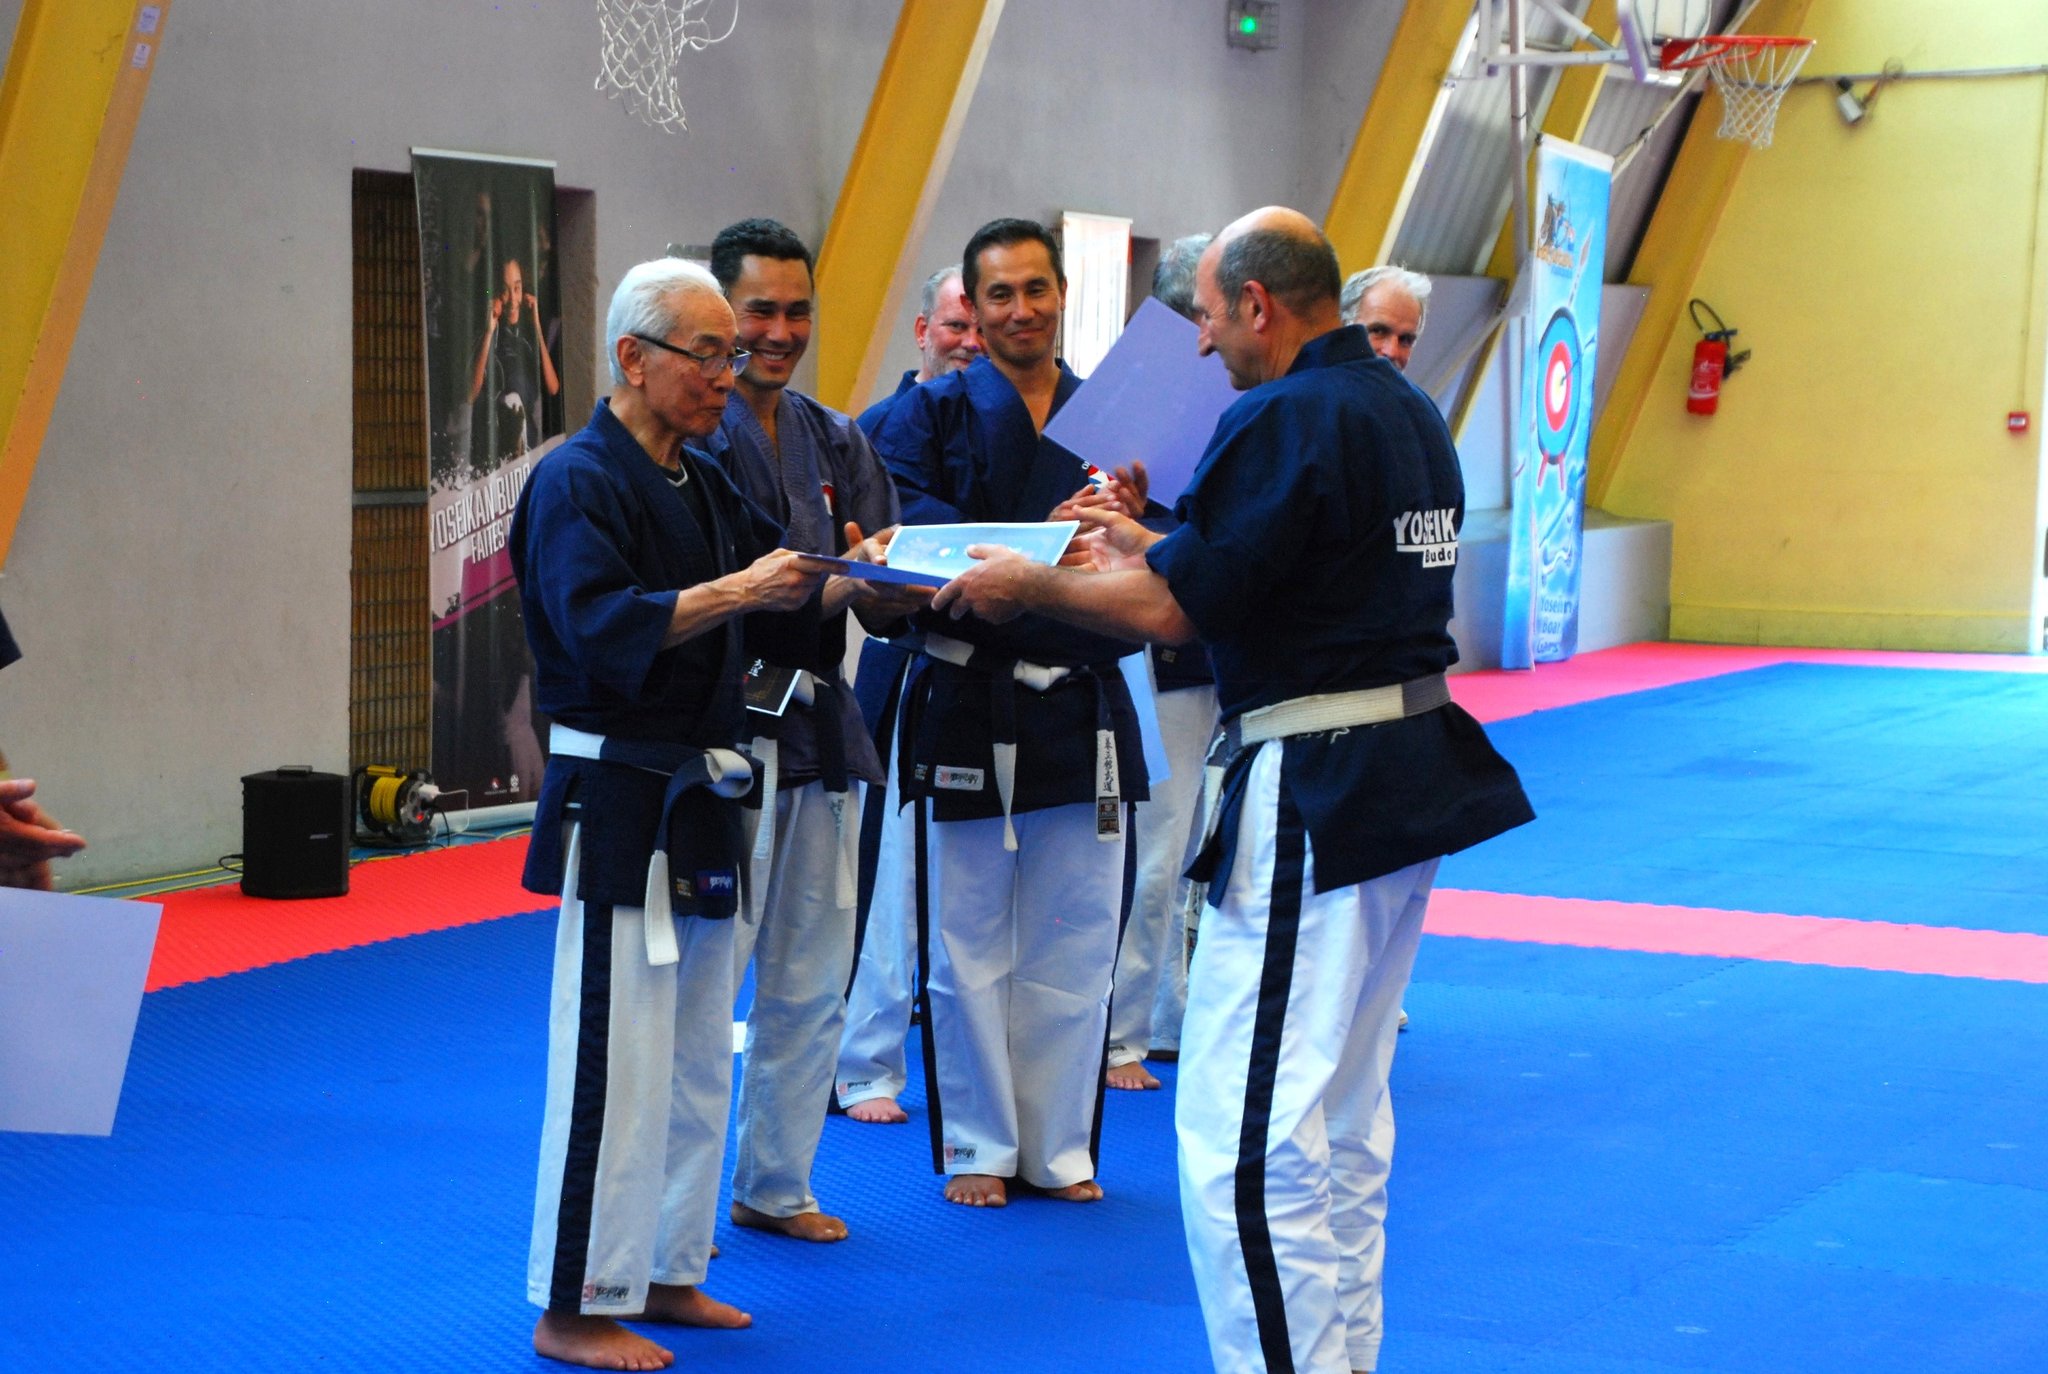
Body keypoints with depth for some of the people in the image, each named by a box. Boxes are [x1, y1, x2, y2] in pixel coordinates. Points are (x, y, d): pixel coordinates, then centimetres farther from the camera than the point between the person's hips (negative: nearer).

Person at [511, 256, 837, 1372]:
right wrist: (733, 592, -29)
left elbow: (787, 613, 15)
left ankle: (665, 1272, 27)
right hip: (616, 805, -9)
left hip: (697, 803, 9)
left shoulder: (703, 487, 14)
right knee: (615, 1063, -7)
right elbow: (600, 629, -24)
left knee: (700, 1058, 15)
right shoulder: (576, 484, -12)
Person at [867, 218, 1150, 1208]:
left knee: (1074, 944, 9)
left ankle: (1057, 1145, 21)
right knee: (968, 943, 4)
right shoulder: (930, 412, 0)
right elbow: (904, 534, -15)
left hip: (1085, 704, 3)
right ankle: (976, 1146, 18)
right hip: (968, 705, -3)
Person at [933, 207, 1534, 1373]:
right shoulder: (1407, 410, 12)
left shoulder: (1285, 418, -17)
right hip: (1408, 777, 11)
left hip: (1312, 794, -10)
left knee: (1248, 1139, -7)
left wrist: (1027, 586, -2)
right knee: (1345, 1117, 20)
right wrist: (1153, 549, 23)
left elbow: (1175, 609, -17)